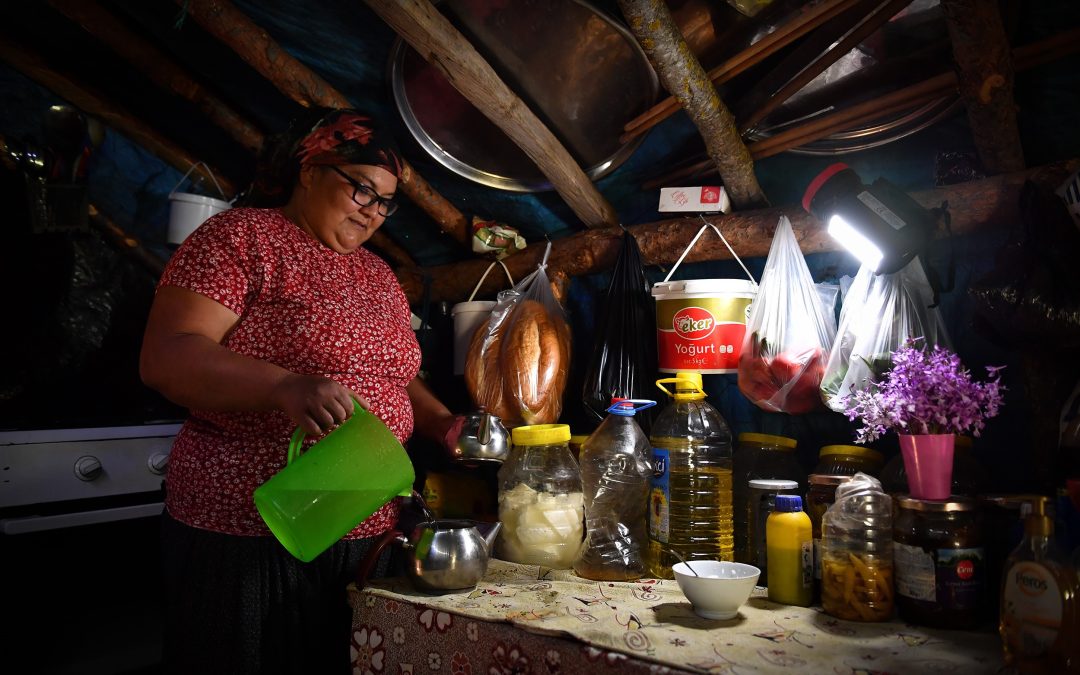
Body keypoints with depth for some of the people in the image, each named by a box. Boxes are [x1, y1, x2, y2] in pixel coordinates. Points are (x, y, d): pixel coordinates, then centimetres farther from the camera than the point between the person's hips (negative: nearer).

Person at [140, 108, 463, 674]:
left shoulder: (378, 275, 15)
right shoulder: (242, 237, -6)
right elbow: (164, 357, -16)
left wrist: (441, 424, 4)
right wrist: (286, 387, -32)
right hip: (245, 537, -6)